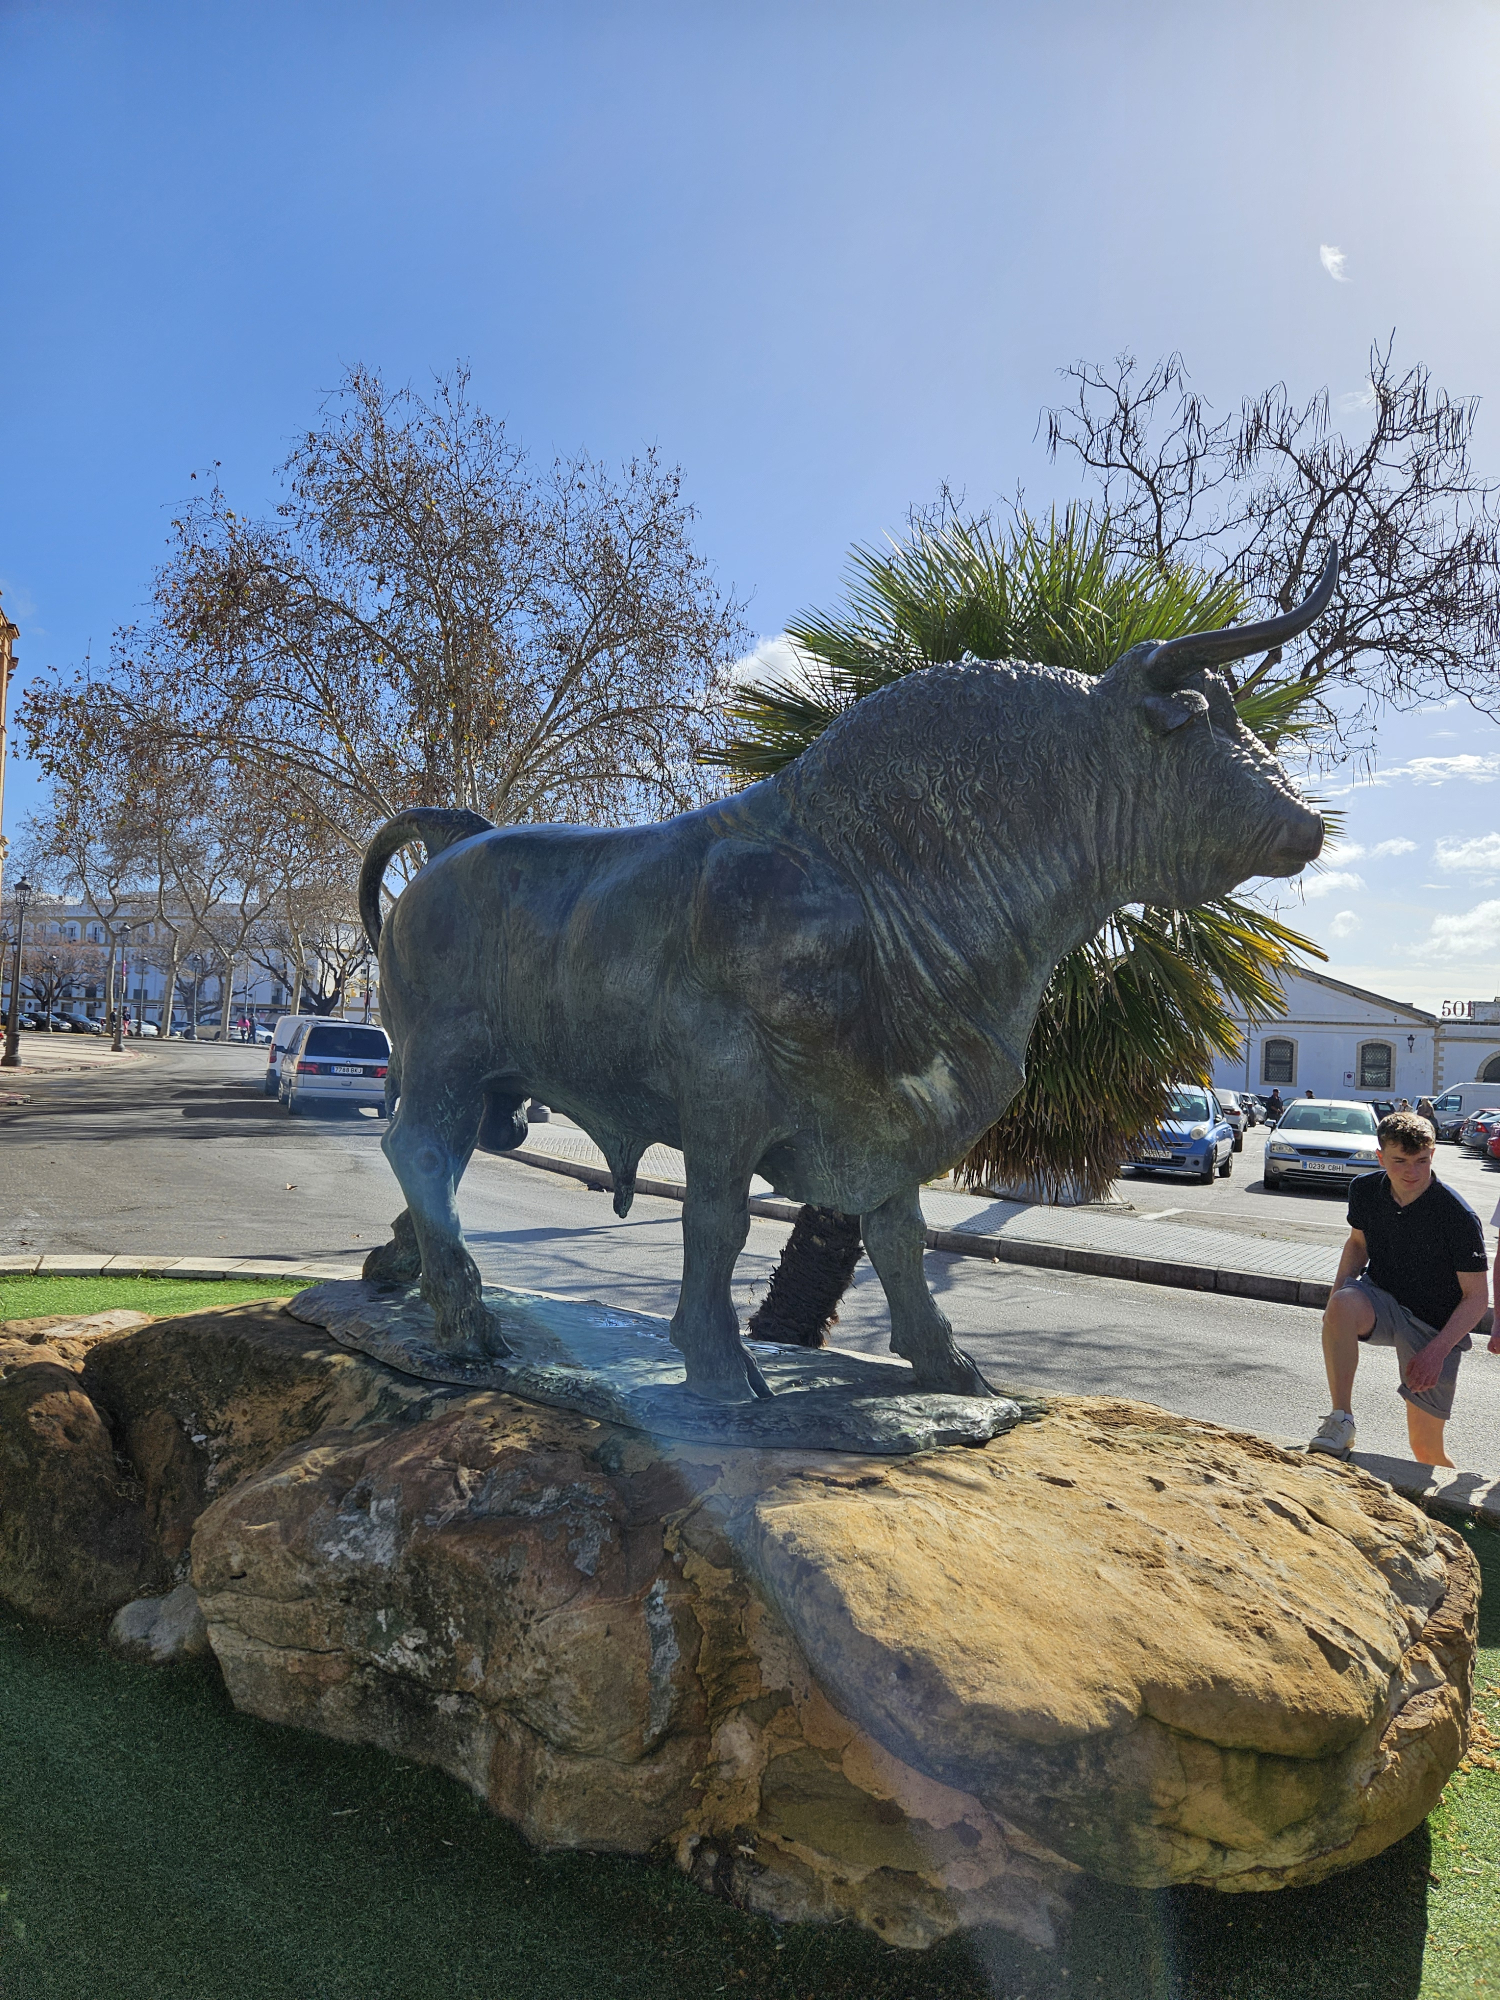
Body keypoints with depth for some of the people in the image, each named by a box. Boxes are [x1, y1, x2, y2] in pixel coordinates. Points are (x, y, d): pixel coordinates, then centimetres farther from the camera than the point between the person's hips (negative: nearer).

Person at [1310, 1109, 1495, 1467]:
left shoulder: (1458, 1217, -20)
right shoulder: (1365, 1190, -7)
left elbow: (1476, 1296, -13)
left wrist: (1437, 1351, -22)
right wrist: (1340, 1289, -5)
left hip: (1436, 1327, -2)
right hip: (1381, 1299, 3)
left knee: (1426, 1448, -1)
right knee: (1342, 1304, -35)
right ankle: (1341, 1423, -26)